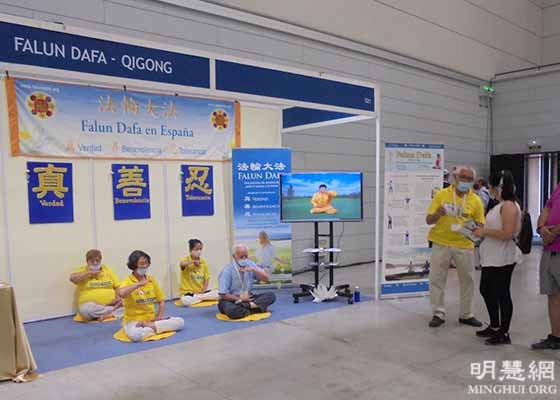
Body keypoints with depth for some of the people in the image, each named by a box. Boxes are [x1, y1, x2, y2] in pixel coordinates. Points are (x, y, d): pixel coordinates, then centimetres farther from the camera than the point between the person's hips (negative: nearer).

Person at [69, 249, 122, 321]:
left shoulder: (107, 270, 14)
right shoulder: (82, 271, 7)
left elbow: (117, 287, 12)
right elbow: (72, 278, -15)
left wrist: (119, 297, -7)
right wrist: (89, 273, -9)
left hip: (111, 304, 2)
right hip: (91, 307, -2)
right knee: (86, 309, -36)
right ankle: (115, 310, -22)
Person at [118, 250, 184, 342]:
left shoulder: (151, 279, 6)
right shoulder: (128, 281, -9)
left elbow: (161, 301, 13)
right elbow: (121, 293, -35)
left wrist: (159, 316, -3)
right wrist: (138, 284, -28)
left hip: (151, 319, 5)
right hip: (133, 321, -5)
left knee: (180, 322, -12)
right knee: (135, 335, -40)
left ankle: (150, 325, -12)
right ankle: (155, 328, -14)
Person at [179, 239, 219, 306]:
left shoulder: (204, 262, 4)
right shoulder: (186, 259, -8)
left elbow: (207, 278, 6)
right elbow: (182, 264, -35)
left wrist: (203, 291, -9)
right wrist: (193, 261, -49)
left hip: (201, 291, 3)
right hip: (188, 292, -3)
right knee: (185, 301, -37)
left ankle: (197, 297, -11)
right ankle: (203, 297, -14)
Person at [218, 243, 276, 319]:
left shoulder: (250, 264, 0)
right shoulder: (227, 270, -15)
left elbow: (265, 278, -3)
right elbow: (223, 294, -17)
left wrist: (253, 269, -18)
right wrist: (240, 299, -14)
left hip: (247, 298, 5)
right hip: (231, 300, -5)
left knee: (271, 296, -13)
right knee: (231, 310, -40)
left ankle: (249, 305, -30)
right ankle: (257, 306, -19)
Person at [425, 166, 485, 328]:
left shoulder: (475, 200, 1)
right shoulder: (441, 194, -2)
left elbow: (480, 225, 5)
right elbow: (429, 220, -2)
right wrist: (439, 213, -22)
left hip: (464, 246, 1)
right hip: (441, 244, -1)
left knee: (467, 280, 10)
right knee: (436, 279, 2)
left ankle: (466, 314, 27)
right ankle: (438, 314, 16)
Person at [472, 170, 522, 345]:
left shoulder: (509, 205, -17)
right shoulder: (501, 205, 13)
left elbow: (507, 233, -25)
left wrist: (484, 232, -17)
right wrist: (482, 229, 9)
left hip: (502, 259, -10)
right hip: (491, 258, 10)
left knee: (501, 294, 1)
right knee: (486, 290, 18)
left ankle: (504, 333, 15)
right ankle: (494, 327, 33)